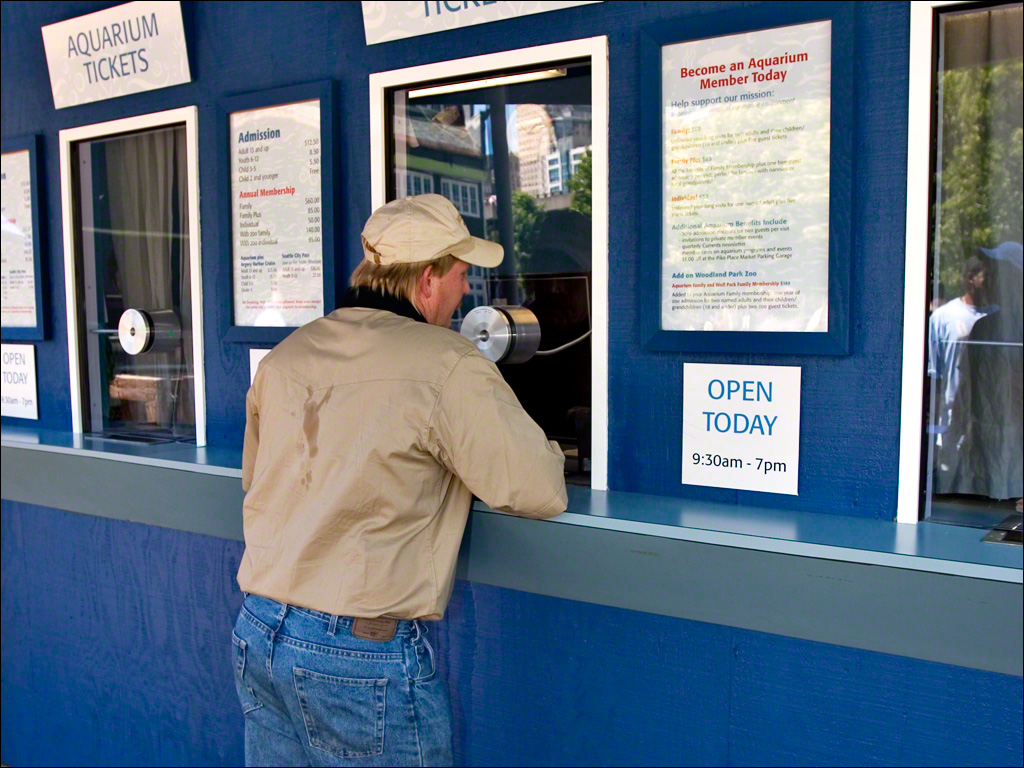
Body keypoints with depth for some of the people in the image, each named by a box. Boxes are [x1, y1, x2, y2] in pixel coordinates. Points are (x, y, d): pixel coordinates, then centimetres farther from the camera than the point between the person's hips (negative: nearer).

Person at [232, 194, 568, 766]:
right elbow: (538, 492, -16)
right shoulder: (449, 364, -13)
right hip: (365, 656, -6)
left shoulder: (284, 356, 7)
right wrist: (548, 453, 8)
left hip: (258, 632, 7)